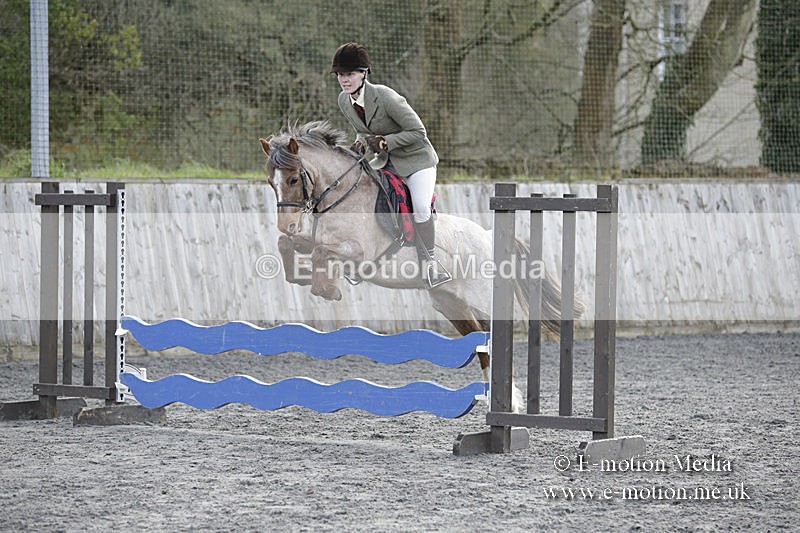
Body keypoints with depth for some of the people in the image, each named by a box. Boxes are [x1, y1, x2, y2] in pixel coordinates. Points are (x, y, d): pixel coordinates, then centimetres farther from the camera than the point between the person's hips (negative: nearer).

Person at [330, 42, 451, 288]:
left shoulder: (385, 97, -27)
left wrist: (384, 141, -28)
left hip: (416, 158, -7)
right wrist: (361, 142, -9)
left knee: (420, 208, -27)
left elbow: (418, 132, -21)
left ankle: (430, 261, -9)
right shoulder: (344, 101, -5)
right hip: (386, 161, 7)